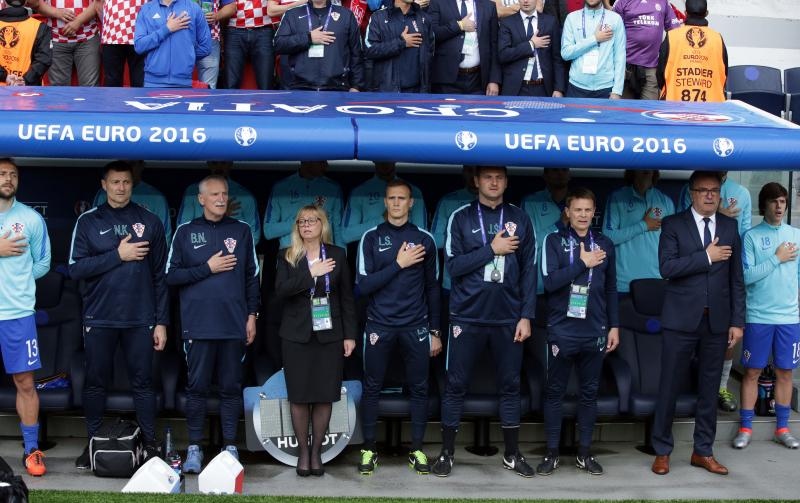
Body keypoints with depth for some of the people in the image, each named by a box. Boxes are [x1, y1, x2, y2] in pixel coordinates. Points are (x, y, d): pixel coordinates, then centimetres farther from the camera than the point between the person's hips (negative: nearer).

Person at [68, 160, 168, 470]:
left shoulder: (150, 222, 6)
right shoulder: (88, 222, 5)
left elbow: (160, 277, 5)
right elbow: (75, 269, -6)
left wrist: (161, 322, 1)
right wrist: (118, 255, -13)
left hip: (140, 320, 0)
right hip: (99, 318, 0)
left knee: (143, 382, 5)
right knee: (95, 382, 7)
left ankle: (150, 444, 13)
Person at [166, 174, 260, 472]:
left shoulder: (241, 231, 8)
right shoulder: (186, 232, 5)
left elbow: (252, 276, 9)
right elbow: (171, 276, 0)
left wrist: (252, 315, 4)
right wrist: (207, 268, -9)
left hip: (234, 324, 1)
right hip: (199, 325, -1)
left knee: (231, 388, 6)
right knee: (197, 387, 2)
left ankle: (230, 446, 13)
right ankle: (194, 447, 10)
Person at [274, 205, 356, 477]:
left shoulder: (337, 254, 6)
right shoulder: (288, 256, 3)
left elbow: (347, 297, 6)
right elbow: (280, 289, -12)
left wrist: (350, 334, 2)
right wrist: (311, 273, -19)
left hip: (329, 334, 1)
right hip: (297, 335, -1)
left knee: (325, 395, 2)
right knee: (299, 396, 2)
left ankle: (317, 451, 15)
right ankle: (303, 451, 15)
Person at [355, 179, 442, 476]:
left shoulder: (424, 239, 5)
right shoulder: (372, 238, 1)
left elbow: (432, 289, 10)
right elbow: (363, 286, -7)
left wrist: (435, 331, 8)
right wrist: (398, 264, -12)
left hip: (416, 327, 1)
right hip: (379, 326, -1)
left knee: (419, 388, 4)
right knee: (372, 388, 3)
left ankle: (417, 450, 15)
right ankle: (369, 450, 13)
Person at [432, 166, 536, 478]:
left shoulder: (520, 220, 6)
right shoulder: (461, 218, 1)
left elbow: (529, 271, 5)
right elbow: (453, 265, -8)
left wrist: (526, 316, -2)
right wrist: (491, 248, -13)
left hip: (508, 319, 2)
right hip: (467, 317, -1)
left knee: (510, 385, 8)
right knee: (456, 385, 3)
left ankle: (512, 454, 19)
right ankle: (447, 452, 13)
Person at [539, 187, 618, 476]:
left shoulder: (604, 244, 8)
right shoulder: (554, 241, -1)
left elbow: (611, 289, 12)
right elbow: (550, 281, -14)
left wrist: (614, 326, 8)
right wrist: (583, 263, -14)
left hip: (594, 332, 3)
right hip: (561, 330, -2)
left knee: (589, 392, 8)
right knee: (555, 392, 4)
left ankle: (584, 453, 18)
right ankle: (552, 453, 13)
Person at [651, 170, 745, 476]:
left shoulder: (730, 226, 8)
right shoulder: (673, 224, -1)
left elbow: (736, 278, 7)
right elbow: (667, 268, -14)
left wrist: (737, 321, 3)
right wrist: (706, 257, -15)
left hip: (717, 321, 3)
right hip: (682, 319, -3)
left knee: (709, 388, 9)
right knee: (669, 386, 3)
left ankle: (703, 451, 20)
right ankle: (662, 451, 14)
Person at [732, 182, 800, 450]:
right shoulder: (751, 236, -3)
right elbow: (746, 276, -12)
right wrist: (777, 258, -12)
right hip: (758, 316, -3)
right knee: (752, 371, 3)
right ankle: (745, 428, 12)